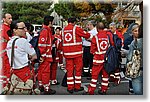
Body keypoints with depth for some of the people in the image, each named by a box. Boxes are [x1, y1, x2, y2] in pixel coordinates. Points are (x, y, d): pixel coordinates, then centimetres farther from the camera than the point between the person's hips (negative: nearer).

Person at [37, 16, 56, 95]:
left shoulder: (47, 30, 15)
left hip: (44, 55, 10)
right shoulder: (45, 30, -17)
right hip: (45, 56, -10)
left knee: (41, 70, 16)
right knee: (46, 71, -4)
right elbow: (42, 44, -23)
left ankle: (41, 86, 28)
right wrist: (43, 55, -23)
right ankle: (46, 89, 3)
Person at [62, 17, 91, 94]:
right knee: (78, 69, 7)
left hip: (67, 53, 4)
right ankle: (77, 87, 13)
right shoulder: (76, 28, -6)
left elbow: (62, 40, 14)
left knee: (69, 69, 7)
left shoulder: (63, 30, 9)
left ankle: (70, 87, 10)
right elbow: (86, 35, 2)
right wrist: (89, 35, 23)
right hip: (77, 52, -4)